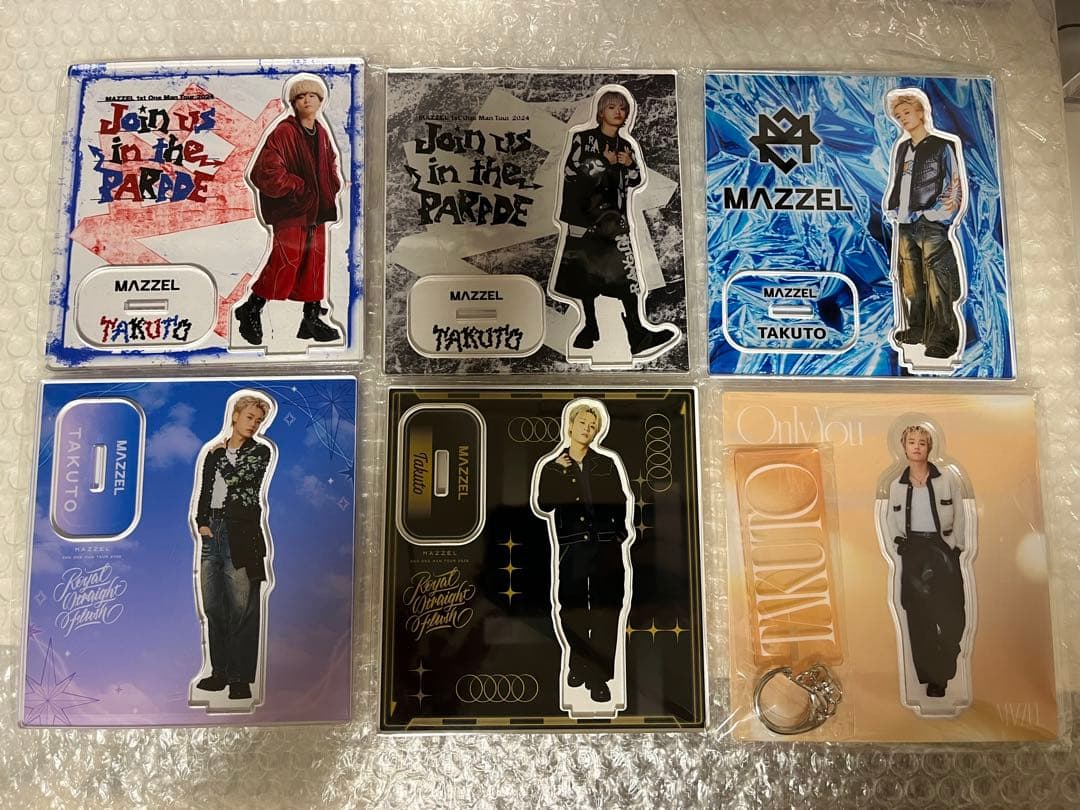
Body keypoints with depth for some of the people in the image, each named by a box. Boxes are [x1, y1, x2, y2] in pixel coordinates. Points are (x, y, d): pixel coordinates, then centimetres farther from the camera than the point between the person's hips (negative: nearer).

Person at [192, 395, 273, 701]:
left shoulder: (260, 451, 2)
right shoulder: (214, 453, 15)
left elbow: (236, 477, -12)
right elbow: (203, 492, 14)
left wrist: (221, 453, 3)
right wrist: (202, 523, 1)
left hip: (241, 535, -5)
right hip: (212, 534, 5)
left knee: (242, 610, -3)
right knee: (213, 608, 11)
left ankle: (242, 678, 5)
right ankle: (220, 672, 23)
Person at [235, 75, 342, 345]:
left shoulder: (322, 134, 11)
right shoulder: (283, 132, -12)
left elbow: (331, 164, 28)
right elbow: (267, 172, -18)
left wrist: (333, 185, 10)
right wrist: (300, 187, -16)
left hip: (317, 211, 8)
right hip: (290, 211, -7)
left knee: (315, 262, 10)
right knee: (285, 262, -9)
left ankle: (312, 320, 20)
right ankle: (250, 311, 10)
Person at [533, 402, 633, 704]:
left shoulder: (607, 464, 8)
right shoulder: (552, 467, 8)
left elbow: (620, 501, 10)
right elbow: (544, 506, -2)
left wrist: (619, 533, 0)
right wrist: (559, 473, -10)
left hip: (606, 545, 0)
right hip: (572, 547, 1)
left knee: (606, 610, -1)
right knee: (572, 610, 7)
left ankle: (599, 677, 7)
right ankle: (579, 664, 29)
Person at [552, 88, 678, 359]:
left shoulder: (627, 146, 15)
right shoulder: (583, 138, 2)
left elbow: (635, 181, 17)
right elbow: (570, 170, -8)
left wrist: (630, 165, -3)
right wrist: (604, 161, -9)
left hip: (613, 215, 3)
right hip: (585, 212, -2)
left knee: (625, 268, -11)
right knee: (586, 271, 2)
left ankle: (636, 333, -12)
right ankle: (591, 327, 16)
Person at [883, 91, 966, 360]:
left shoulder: (943, 146, 1)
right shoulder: (901, 148, 16)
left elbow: (955, 185, -1)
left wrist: (938, 214, -11)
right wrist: (892, 209, 8)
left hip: (932, 226, -6)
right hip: (905, 224, 6)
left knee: (937, 285, -8)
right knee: (910, 283, 11)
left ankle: (944, 338, -4)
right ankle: (917, 329, 22)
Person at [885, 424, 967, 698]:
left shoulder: (948, 478, 0)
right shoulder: (896, 485, 6)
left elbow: (959, 517, 1)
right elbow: (891, 519, 16)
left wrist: (955, 547, -4)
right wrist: (898, 540, 1)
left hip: (943, 549, -2)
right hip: (912, 552, 2)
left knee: (951, 614, -5)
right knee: (918, 617, 4)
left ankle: (942, 673, 18)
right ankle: (931, 677, 14)